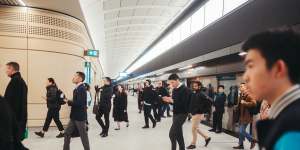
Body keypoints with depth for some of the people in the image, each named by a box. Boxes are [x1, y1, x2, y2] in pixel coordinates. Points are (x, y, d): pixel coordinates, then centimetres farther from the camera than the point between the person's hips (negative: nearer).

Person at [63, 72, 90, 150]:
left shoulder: (82, 88, -18)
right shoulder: (77, 88, 11)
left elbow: (79, 103, -26)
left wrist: (68, 102, -14)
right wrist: (69, 102, 0)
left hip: (80, 116, -9)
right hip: (74, 116, 9)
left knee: (83, 135, 5)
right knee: (67, 133, 13)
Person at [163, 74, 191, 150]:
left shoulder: (185, 90, -16)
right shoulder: (174, 90, 9)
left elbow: (183, 104, -23)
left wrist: (172, 101, -25)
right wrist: (169, 100, -5)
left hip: (182, 114, -8)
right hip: (175, 113, 8)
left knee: (172, 133, -14)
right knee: (178, 133, 15)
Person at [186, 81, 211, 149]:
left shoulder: (201, 94, -15)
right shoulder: (193, 94, 6)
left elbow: (209, 102, -19)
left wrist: (204, 112, -18)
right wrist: (190, 111, 8)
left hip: (198, 114, -8)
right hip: (193, 113, 8)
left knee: (193, 129, -1)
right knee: (196, 128, 16)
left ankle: (193, 144, 14)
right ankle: (207, 137, 34)